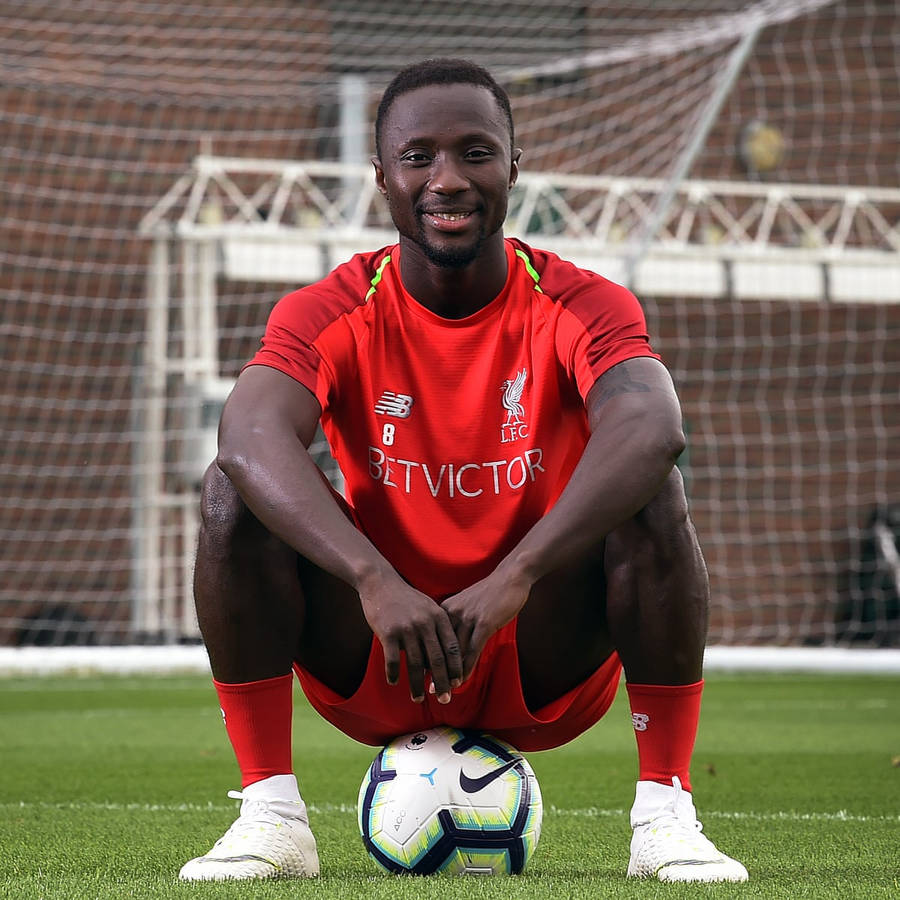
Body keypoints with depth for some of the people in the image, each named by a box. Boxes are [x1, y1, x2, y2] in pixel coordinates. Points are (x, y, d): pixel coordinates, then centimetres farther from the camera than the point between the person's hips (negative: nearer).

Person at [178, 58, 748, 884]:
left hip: (549, 681, -1)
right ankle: (270, 812, -18)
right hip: (375, 675, 1)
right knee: (235, 489, -21)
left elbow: (650, 429, -32)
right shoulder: (330, 314, -7)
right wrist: (375, 581, -47)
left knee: (649, 491, -25)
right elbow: (252, 437, -30)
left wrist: (514, 577, -46)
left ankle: (666, 813, -21)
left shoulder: (581, 307, -9)